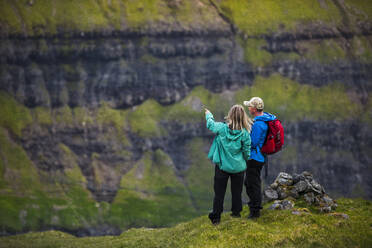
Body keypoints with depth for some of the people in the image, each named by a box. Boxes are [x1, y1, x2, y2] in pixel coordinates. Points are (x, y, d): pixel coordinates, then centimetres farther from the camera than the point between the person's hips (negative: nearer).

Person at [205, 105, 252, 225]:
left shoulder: (222, 128, -15)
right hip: (238, 167, 0)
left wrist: (208, 114, 28)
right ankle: (236, 212, 31)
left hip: (222, 166, 0)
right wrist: (245, 161, 14)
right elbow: (247, 152, -7)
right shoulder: (245, 133, -15)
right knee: (236, 191, 18)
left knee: (219, 192, 8)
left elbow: (210, 124, 7)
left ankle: (216, 217, 10)